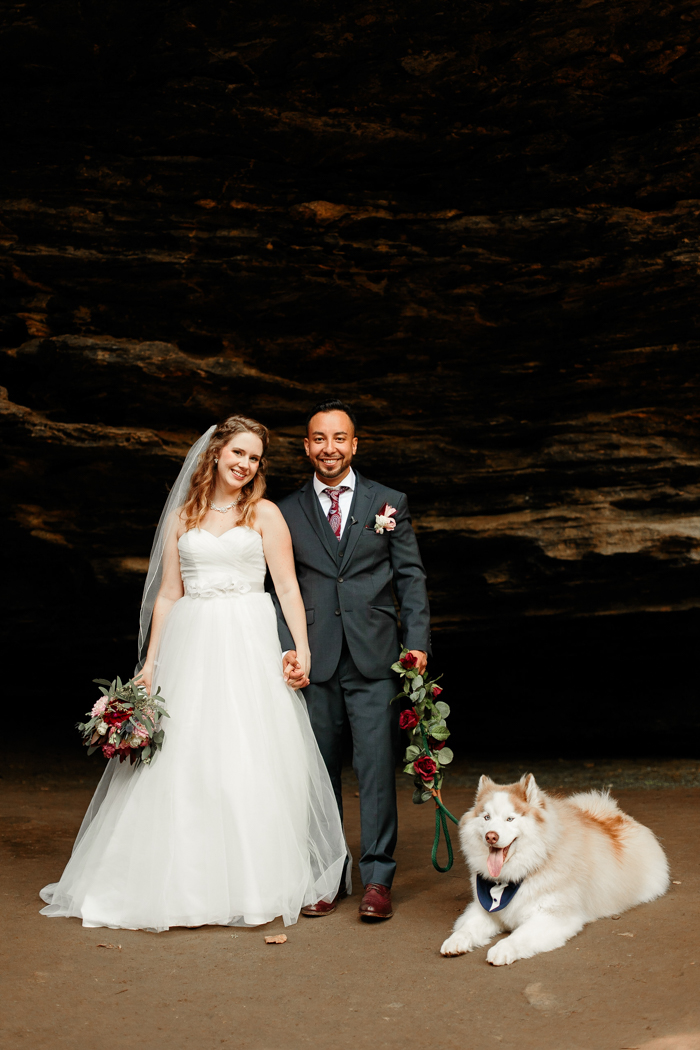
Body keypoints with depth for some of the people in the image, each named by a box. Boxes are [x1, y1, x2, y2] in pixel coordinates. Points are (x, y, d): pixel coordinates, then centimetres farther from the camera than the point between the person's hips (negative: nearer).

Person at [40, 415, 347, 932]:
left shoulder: (265, 514, 7)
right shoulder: (182, 517, 13)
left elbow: (288, 586, 2)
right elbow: (167, 594, 12)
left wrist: (302, 647, -9)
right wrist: (151, 662, 6)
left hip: (249, 643, -2)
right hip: (191, 645, 2)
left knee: (251, 761, -4)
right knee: (181, 762, 1)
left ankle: (251, 882, 6)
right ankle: (181, 882, 12)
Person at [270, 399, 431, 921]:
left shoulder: (390, 502, 9)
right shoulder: (287, 512, 10)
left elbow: (411, 578, 6)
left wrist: (417, 642, -5)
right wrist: (288, 647, -4)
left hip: (375, 659, -1)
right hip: (315, 661, 1)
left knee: (377, 768, -3)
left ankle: (378, 880, 7)